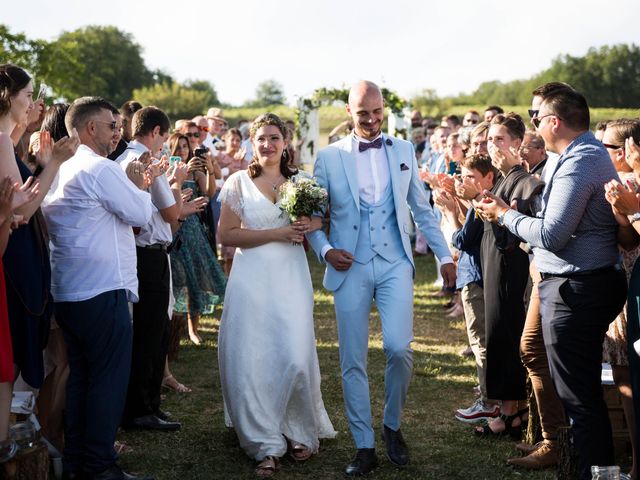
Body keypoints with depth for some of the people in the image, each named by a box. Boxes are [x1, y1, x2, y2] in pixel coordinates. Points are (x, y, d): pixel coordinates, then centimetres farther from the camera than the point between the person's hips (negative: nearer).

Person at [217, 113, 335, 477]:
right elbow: (227, 234, -4)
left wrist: (311, 227, -6)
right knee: (252, 361, -2)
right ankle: (267, 445, 8)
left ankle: (301, 432, 16)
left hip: (292, 277, 1)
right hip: (253, 279, -1)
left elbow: (318, 223, 18)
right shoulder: (239, 182, 3)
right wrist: (276, 234, -11)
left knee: (296, 358, -7)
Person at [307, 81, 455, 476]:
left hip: (395, 264, 0)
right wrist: (325, 250, -9)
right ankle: (364, 447, 14)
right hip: (350, 267, 0)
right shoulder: (329, 157, 3)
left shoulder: (403, 151, 9)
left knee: (399, 347, -14)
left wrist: (445, 256, 12)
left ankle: (393, 425, 12)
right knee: (353, 360, 2)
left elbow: (423, 209, 14)